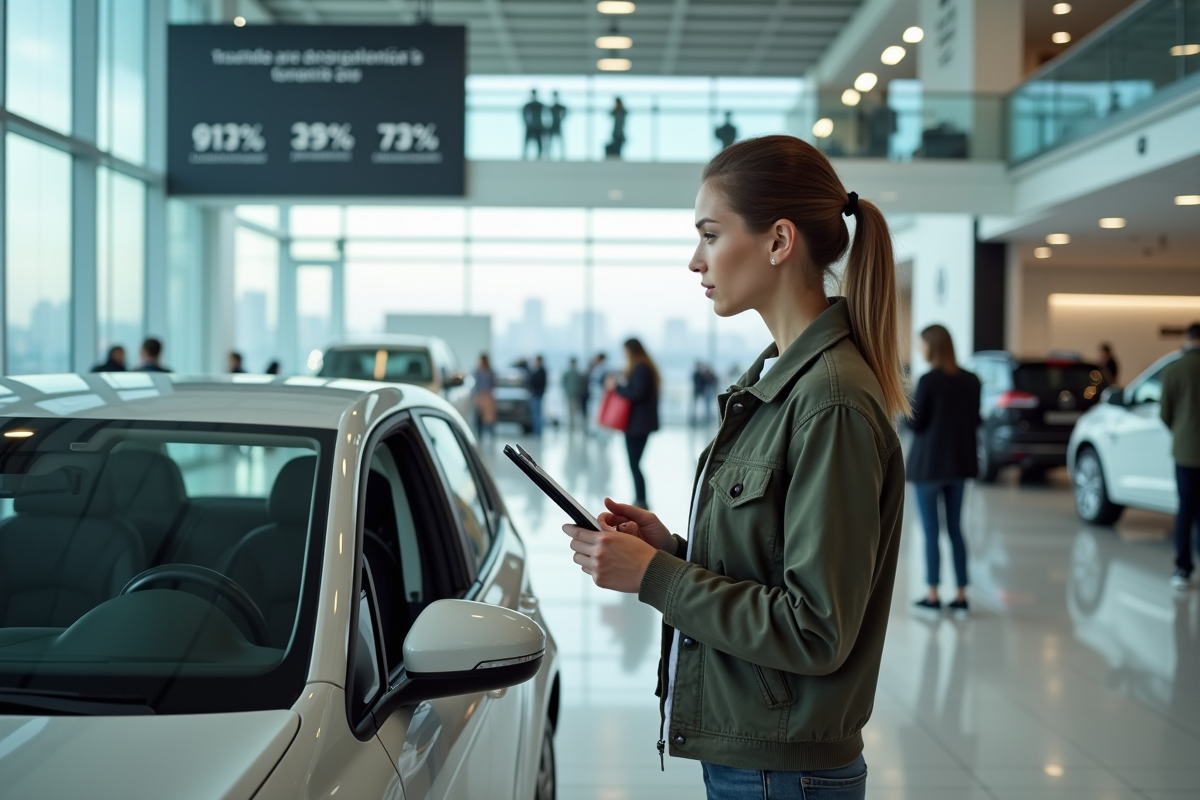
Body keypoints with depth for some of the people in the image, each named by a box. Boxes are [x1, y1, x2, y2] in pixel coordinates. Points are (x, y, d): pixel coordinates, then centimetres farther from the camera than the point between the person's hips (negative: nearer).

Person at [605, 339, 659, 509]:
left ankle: (641, 501, -8)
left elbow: (636, 394, -23)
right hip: (641, 422, 10)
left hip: (637, 423, -10)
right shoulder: (644, 367, 16)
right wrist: (619, 386, 10)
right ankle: (639, 500, 13)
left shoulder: (640, 369, -15)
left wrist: (617, 387, -11)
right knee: (635, 463, 11)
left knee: (634, 464, -8)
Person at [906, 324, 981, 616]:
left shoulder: (928, 381, -16)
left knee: (931, 531, 2)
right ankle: (961, 596, 13)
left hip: (929, 464, -6)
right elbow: (974, 421, 8)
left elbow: (916, 423, -13)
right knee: (955, 529, 12)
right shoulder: (971, 381, 3)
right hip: (960, 463, 6)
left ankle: (933, 596, 6)